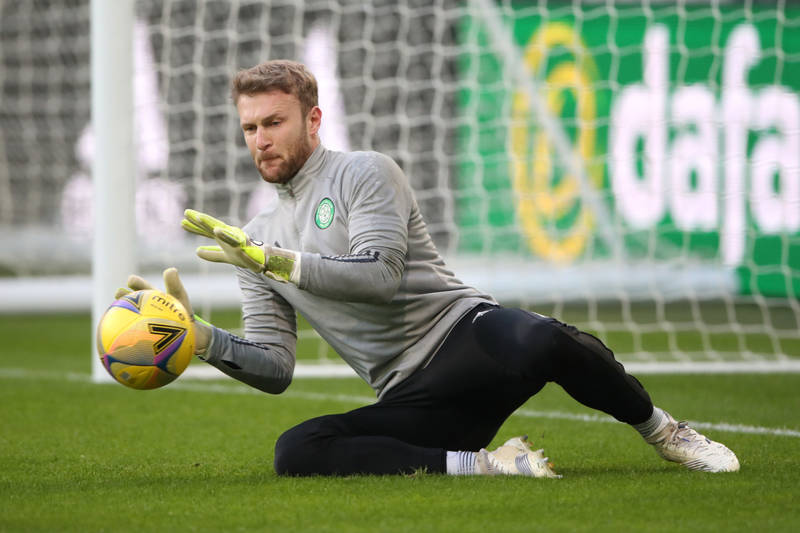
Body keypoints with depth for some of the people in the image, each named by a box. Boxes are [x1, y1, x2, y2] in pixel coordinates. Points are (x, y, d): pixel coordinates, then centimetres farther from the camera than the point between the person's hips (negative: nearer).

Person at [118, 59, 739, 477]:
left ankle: (660, 429, -10)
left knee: (542, 342, -40)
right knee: (295, 452, -25)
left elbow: (380, 273, -14)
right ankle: (484, 465, -22)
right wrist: (199, 335, -3)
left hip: (464, 330, -4)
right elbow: (274, 368, 14)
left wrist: (275, 260, -17)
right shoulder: (261, 238, 20)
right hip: (410, 402, 4)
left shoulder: (365, 173, 4)